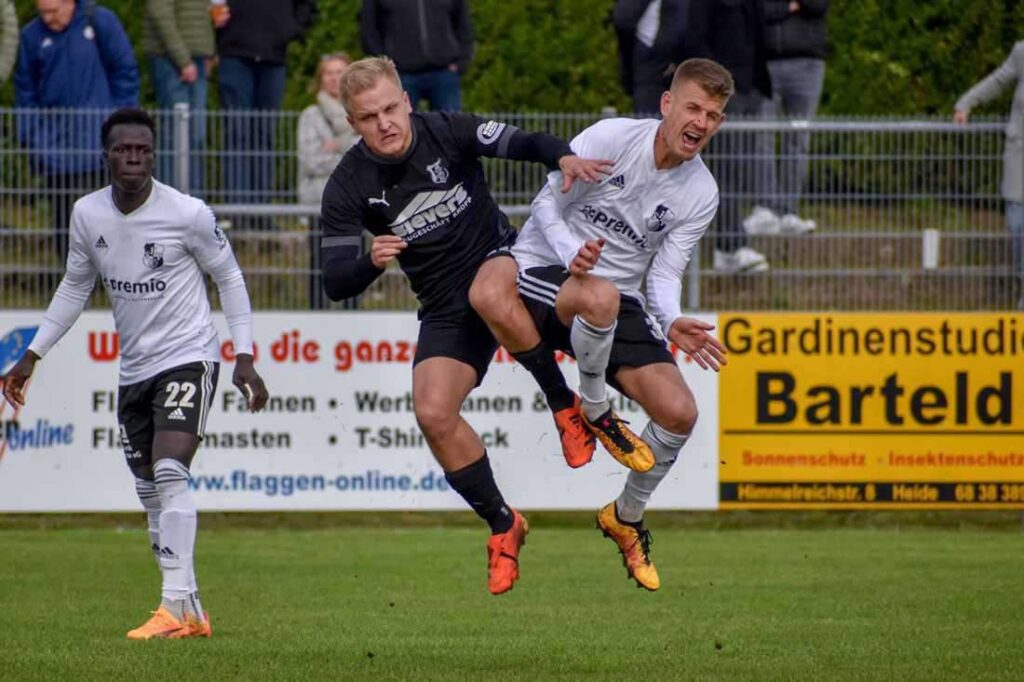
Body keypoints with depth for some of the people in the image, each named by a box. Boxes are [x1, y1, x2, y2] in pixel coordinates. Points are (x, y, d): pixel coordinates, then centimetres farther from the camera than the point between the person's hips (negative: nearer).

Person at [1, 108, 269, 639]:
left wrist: (244, 357, -5)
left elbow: (228, 277, -1)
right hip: (134, 370, 6)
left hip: (188, 357, -6)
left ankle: (177, 605, -25)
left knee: (169, 473, -21)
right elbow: (75, 287, 15)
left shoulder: (187, 214, -13)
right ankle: (188, 613, 14)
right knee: (150, 494, 7)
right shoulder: (87, 215, 0)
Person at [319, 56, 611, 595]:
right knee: (432, 413, -16)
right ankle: (502, 526, 6)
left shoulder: (447, 133, -11)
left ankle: (566, 408, -17)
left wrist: (564, 158, -42)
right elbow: (335, 283, -11)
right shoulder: (348, 188, -10)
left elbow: (519, 144, -20)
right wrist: (371, 261, -34)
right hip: (445, 310, 3)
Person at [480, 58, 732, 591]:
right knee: (602, 297, -42)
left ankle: (626, 518, 16)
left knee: (679, 412, -11)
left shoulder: (701, 194, -1)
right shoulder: (612, 138, -13)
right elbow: (546, 205, -9)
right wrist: (572, 253, -29)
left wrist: (672, 324, -22)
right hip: (540, 273, -5)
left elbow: (664, 273, -1)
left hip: (614, 299, 5)